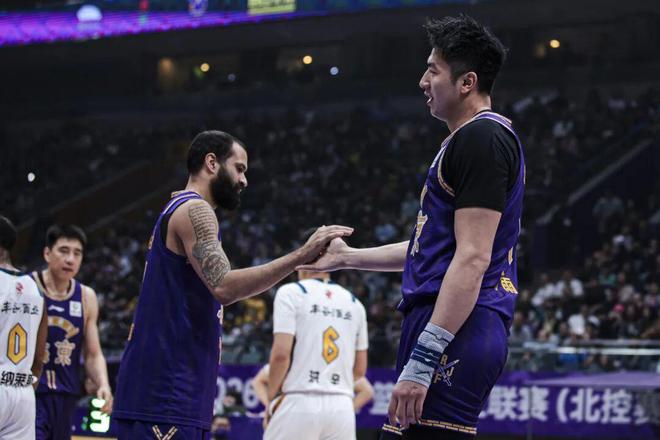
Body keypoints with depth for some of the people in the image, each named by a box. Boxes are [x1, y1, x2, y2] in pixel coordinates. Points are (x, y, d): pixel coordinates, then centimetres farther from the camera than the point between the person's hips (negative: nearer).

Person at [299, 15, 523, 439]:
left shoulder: (483, 138, -10)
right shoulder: (476, 138, 23)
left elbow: (473, 258, -19)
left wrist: (422, 361, -23)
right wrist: (348, 257, 35)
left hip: (455, 335, -11)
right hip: (458, 335, 11)